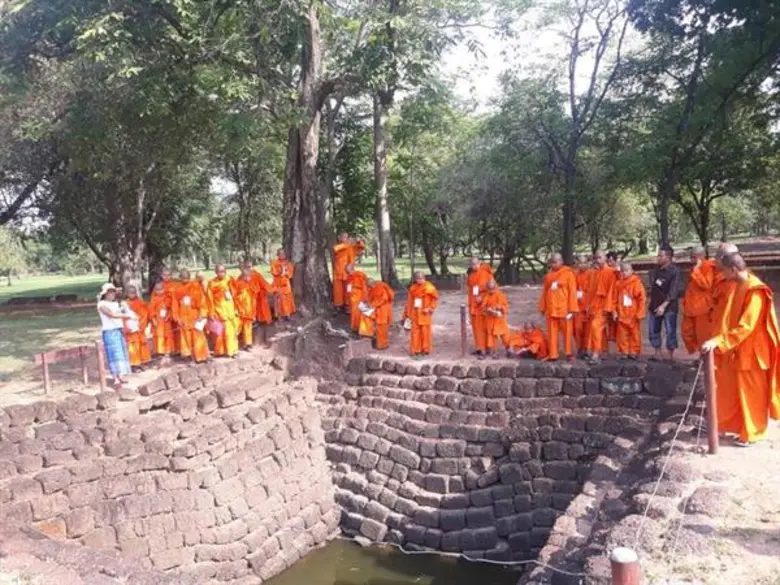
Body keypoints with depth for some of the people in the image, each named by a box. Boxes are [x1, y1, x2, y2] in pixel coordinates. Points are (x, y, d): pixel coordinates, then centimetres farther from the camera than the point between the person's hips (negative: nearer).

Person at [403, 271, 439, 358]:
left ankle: (425, 350, 16)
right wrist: (407, 314, 9)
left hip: (425, 314, -3)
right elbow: (409, 302, 8)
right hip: (415, 313, 3)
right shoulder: (413, 288, 4)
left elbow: (436, 298, -2)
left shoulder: (429, 287, -8)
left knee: (425, 331, 4)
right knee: (415, 332, 3)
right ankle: (415, 351, 10)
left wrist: (430, 308, -11)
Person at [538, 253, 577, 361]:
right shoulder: (549, 275, 12)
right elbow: (545, 292, 14)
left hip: (564, 308, -4)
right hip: (551, 308, 4)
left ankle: (568, 352, 16)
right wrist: (543, 307, 11)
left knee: (567, 331, 4)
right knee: (552, 332, 6)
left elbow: (572, 292, -6)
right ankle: (553, 354, 11)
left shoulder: (568, 274, -2)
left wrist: (572, 309, -11)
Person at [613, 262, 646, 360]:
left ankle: (634, 352, 14)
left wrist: (640, 313, -10)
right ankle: (624, 352, 14)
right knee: (622, 334, 5)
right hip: (622, 314, 3)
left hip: (633, 314, -3)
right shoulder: (618, 283, 4)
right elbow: (615, 299, 7)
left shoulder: (637, 282, -7)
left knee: (635, 334, 6)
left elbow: (642, 298, -8)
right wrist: (614, 311, 2)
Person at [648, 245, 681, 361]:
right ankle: (658, 354, 19)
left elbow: (673, 291, -16)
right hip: (655, 305, 7)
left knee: (670, 331, -2)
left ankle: (670, 356, 6)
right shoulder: (656, 270, 10)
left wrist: (664, 305, -21)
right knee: (653, 330, 9)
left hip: (669, 306, -7)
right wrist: (653, 303, 8)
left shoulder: (674, 271, -10)